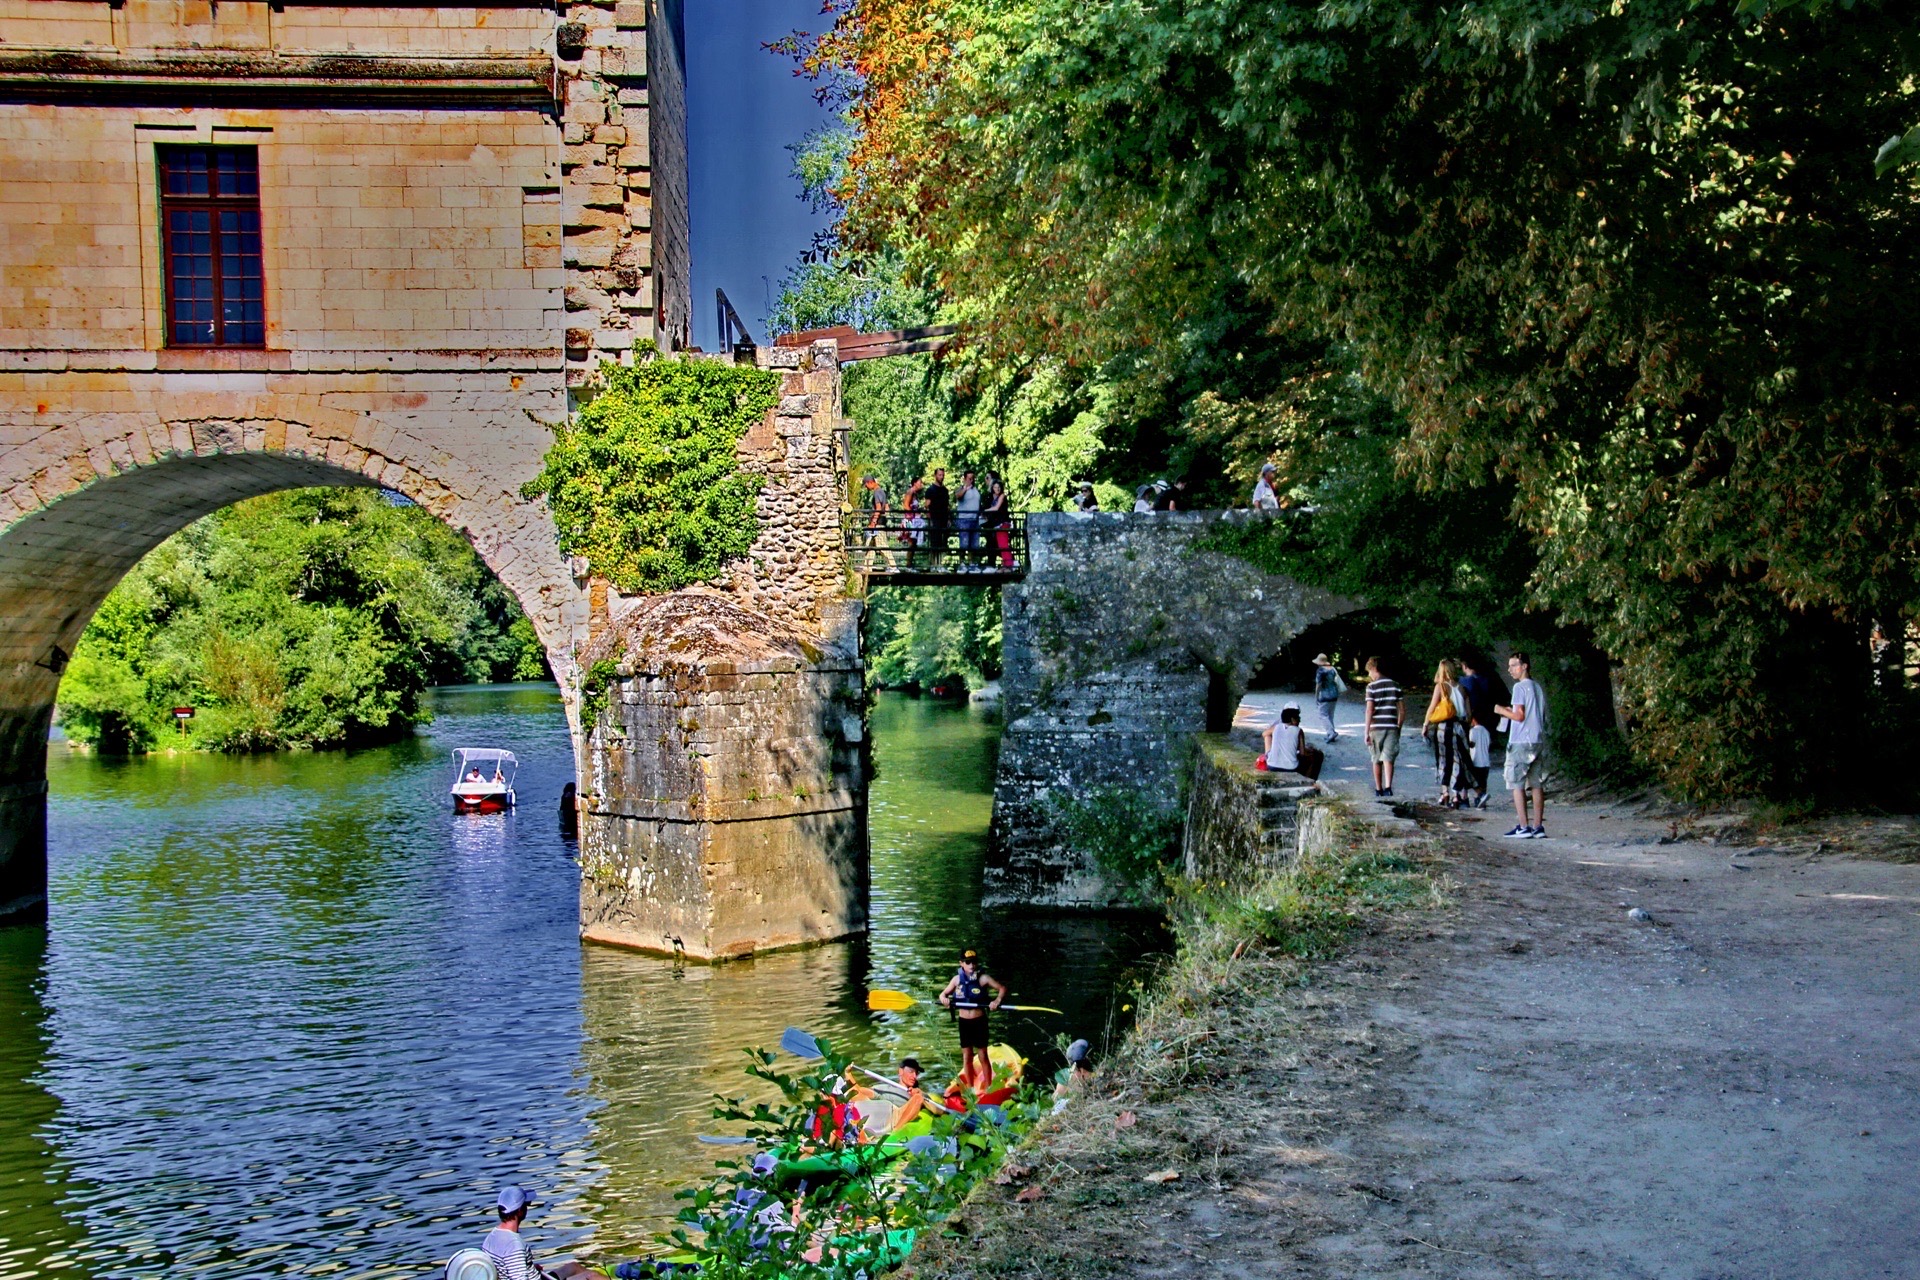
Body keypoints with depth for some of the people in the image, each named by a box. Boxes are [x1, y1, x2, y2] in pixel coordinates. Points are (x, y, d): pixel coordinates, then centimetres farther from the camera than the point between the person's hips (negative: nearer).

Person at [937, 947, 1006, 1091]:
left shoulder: (982, 978, -7)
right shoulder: (957, 979, 0)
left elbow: (1002, 988, -4)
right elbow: (943, 993, 6)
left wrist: (997, 1000, -22)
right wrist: (944, 998, -17)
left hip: (979, 1021, -2)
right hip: (964, 1021, 2)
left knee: (983, 1056, 3)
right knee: (967, 1057, 9)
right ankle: (970, 1088, 19)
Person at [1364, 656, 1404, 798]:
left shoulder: (1372, 686, -6)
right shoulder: (1395, 686, 7)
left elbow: (1369, 710, -12)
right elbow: (1402, 709, 8)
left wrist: (1367, 732, -10)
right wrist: (1399, 727, 19)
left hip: (1376, 727, -2)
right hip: (1392, 727, 2)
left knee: (1377, 760, 11)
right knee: (1388, 759, -3)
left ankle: (1378, 790, 20)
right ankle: (1388, 787, -23)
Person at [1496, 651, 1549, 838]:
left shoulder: (1520, 687, -9)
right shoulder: (1537, 687, 14)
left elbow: (1519, 716, -15)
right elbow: (1542, 716, 18)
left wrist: (1502, 711, 1)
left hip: (1521, 742, -7)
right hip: (1539, 741, 8)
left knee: (1517, 784, -3)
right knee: (1537, 785, 8)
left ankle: (1524, 827, -8)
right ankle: (1538, 827, 7)